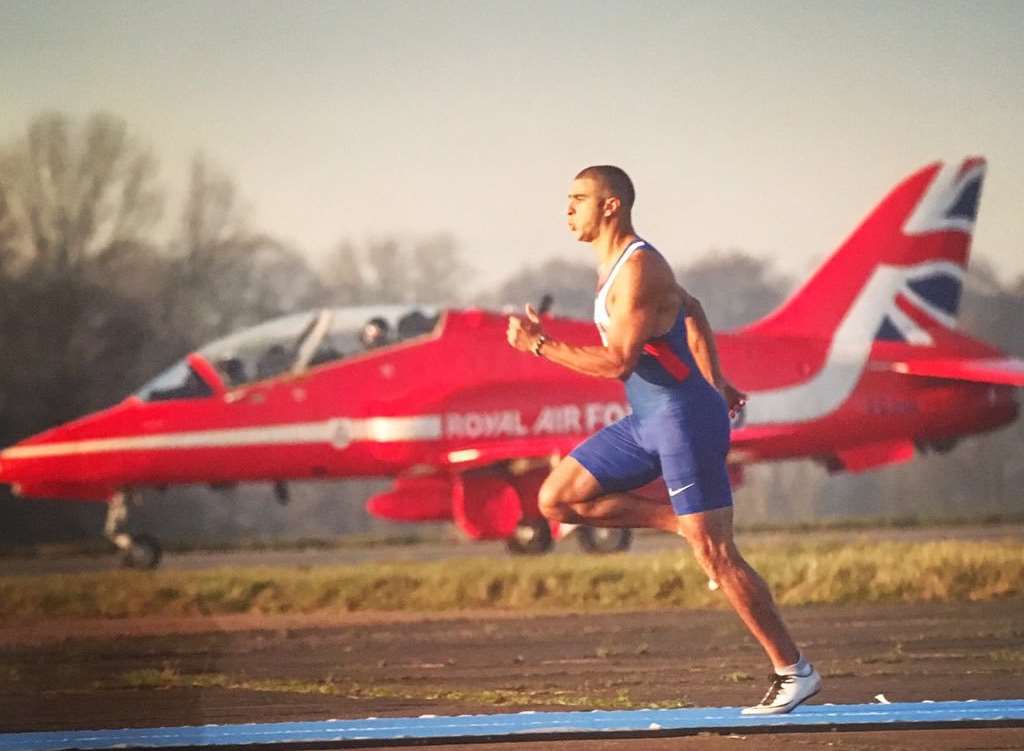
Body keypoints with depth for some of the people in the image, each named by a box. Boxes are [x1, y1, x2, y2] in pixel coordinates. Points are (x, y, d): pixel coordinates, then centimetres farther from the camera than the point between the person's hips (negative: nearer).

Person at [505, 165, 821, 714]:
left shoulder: (636, 271, -17)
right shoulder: (612, 263, 15)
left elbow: (619, 362, -23)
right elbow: (690, 310, 28)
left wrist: (540, 345, -18)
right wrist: (713, 381, 29)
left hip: (683, 417, -10)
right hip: (646, 421, 10)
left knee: (715, 557, -10)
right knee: (557, 500, 4)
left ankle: (793, 672, -3)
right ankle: (682, 523, 8)